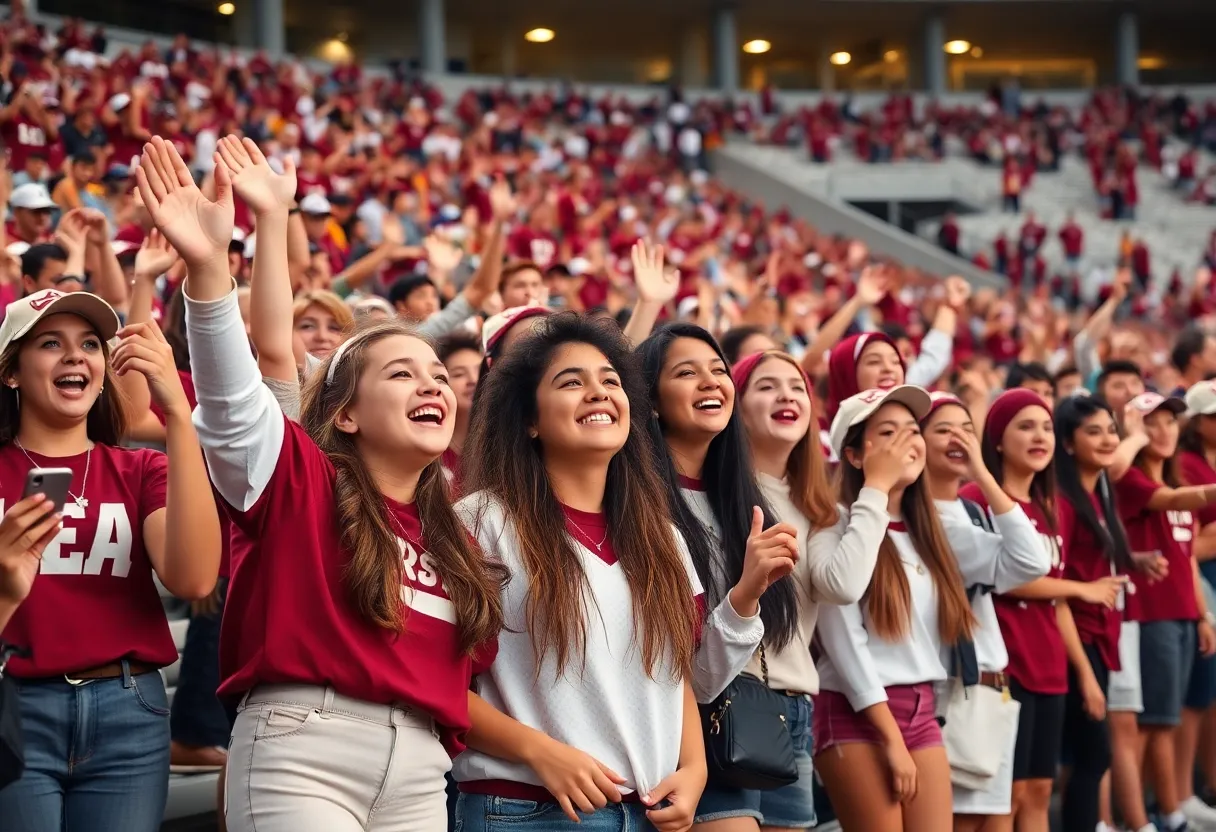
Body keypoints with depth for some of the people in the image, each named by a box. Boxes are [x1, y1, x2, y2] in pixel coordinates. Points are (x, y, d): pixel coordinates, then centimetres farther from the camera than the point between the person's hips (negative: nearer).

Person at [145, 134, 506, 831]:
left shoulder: (452, 538, 20)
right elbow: (233, 401, -17)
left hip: (419, 772, 6)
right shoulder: (305, 482, 2)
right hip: (303, 752, -6)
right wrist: (209, 263, -30)